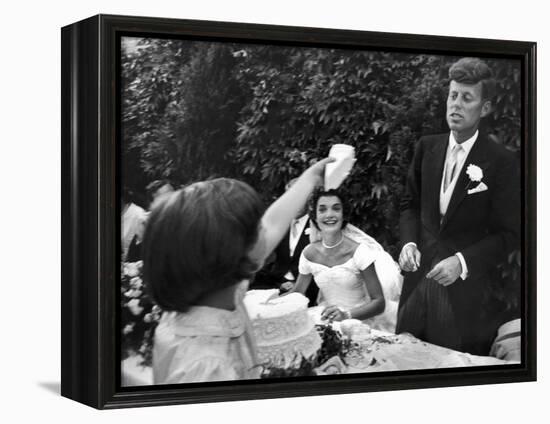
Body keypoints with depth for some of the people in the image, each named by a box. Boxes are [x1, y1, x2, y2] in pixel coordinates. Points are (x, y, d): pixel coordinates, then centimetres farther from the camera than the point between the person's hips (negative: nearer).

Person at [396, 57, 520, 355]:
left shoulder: (501, 162, -9)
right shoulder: (427, 147, 5)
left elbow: (508, 233, -8)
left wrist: (462, 262, -19)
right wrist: (408, 243, -3)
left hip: (466, 289, -4)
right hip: (418, 278, 4)